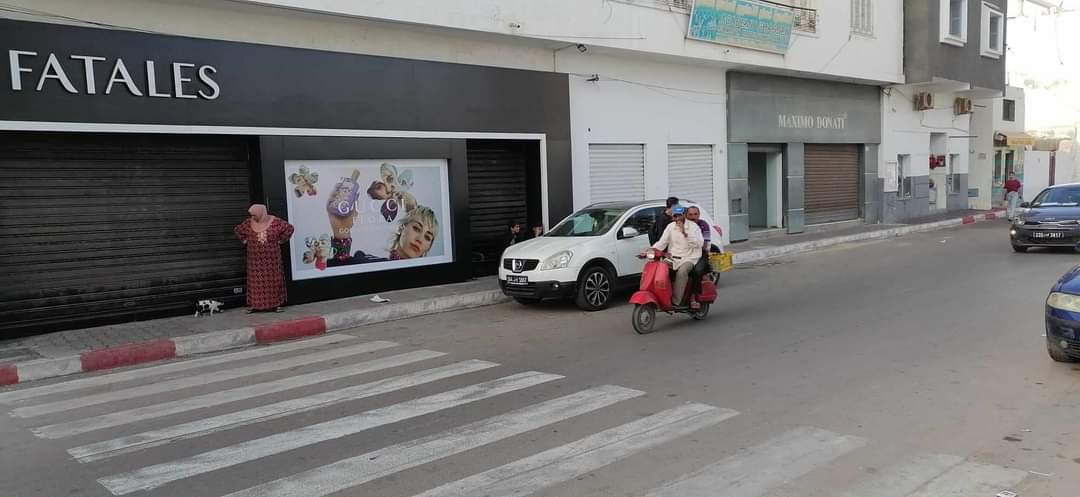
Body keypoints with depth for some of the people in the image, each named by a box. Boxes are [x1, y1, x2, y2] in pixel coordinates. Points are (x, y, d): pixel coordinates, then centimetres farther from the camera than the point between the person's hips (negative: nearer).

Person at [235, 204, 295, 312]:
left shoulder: (274, 222, -8)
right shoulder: (248, 223, 0)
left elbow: (289, 228, -2)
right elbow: (237, 230, 15)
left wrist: (280, 240, -2)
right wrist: (245, 241, 8)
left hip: (271, 257, -2)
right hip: (255, 258, 2)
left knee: (273, 280, 3)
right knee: (255, 281, 1)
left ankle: (275, 304, 8)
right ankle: (255, 305, 5)